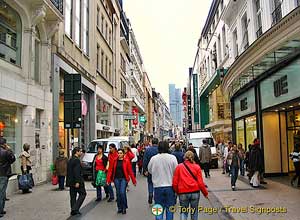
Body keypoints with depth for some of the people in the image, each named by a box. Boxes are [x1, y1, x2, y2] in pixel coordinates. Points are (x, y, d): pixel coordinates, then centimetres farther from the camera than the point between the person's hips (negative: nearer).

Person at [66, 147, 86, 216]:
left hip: (71, 181, 9)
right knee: (83, 194, 2)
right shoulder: (77, 160, -16)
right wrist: (77, 182, -22)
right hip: (76, 181, -9)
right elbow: (77, 172, -22)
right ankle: (75, 208, -6)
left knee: (73, 196, 12)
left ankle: (73, 211, 17)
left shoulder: (70, 160, 12)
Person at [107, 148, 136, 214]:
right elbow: (111, 170, 4)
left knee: (122, 192, -13)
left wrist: (134, 181, -3)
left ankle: (124, 208, 6)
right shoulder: (115, 161, 2)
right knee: (118, 193, 6)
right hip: (116, 179, 3)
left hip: (124, 179, -3)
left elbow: (130, 171, -4)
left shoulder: (126, 161, -5)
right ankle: (119, 208, 20)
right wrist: (108, 180, 1)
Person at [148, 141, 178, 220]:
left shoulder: (153, 158, -7)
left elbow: (150, 170, 7)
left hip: (158, 186, 1)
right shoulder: (172, 158, -11)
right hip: (170, 186, 0)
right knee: (169, 209, 12)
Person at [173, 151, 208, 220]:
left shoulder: (179, 167, 0)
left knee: (183, 212, 11)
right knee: (194, 212, 16)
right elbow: (200, 182, -1)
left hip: (183, 193, -1)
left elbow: (175, 182, 0)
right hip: (195, 192, 1)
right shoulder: (197, 167, 2)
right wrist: (205, 193, 12)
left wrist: (177, 192, 17)